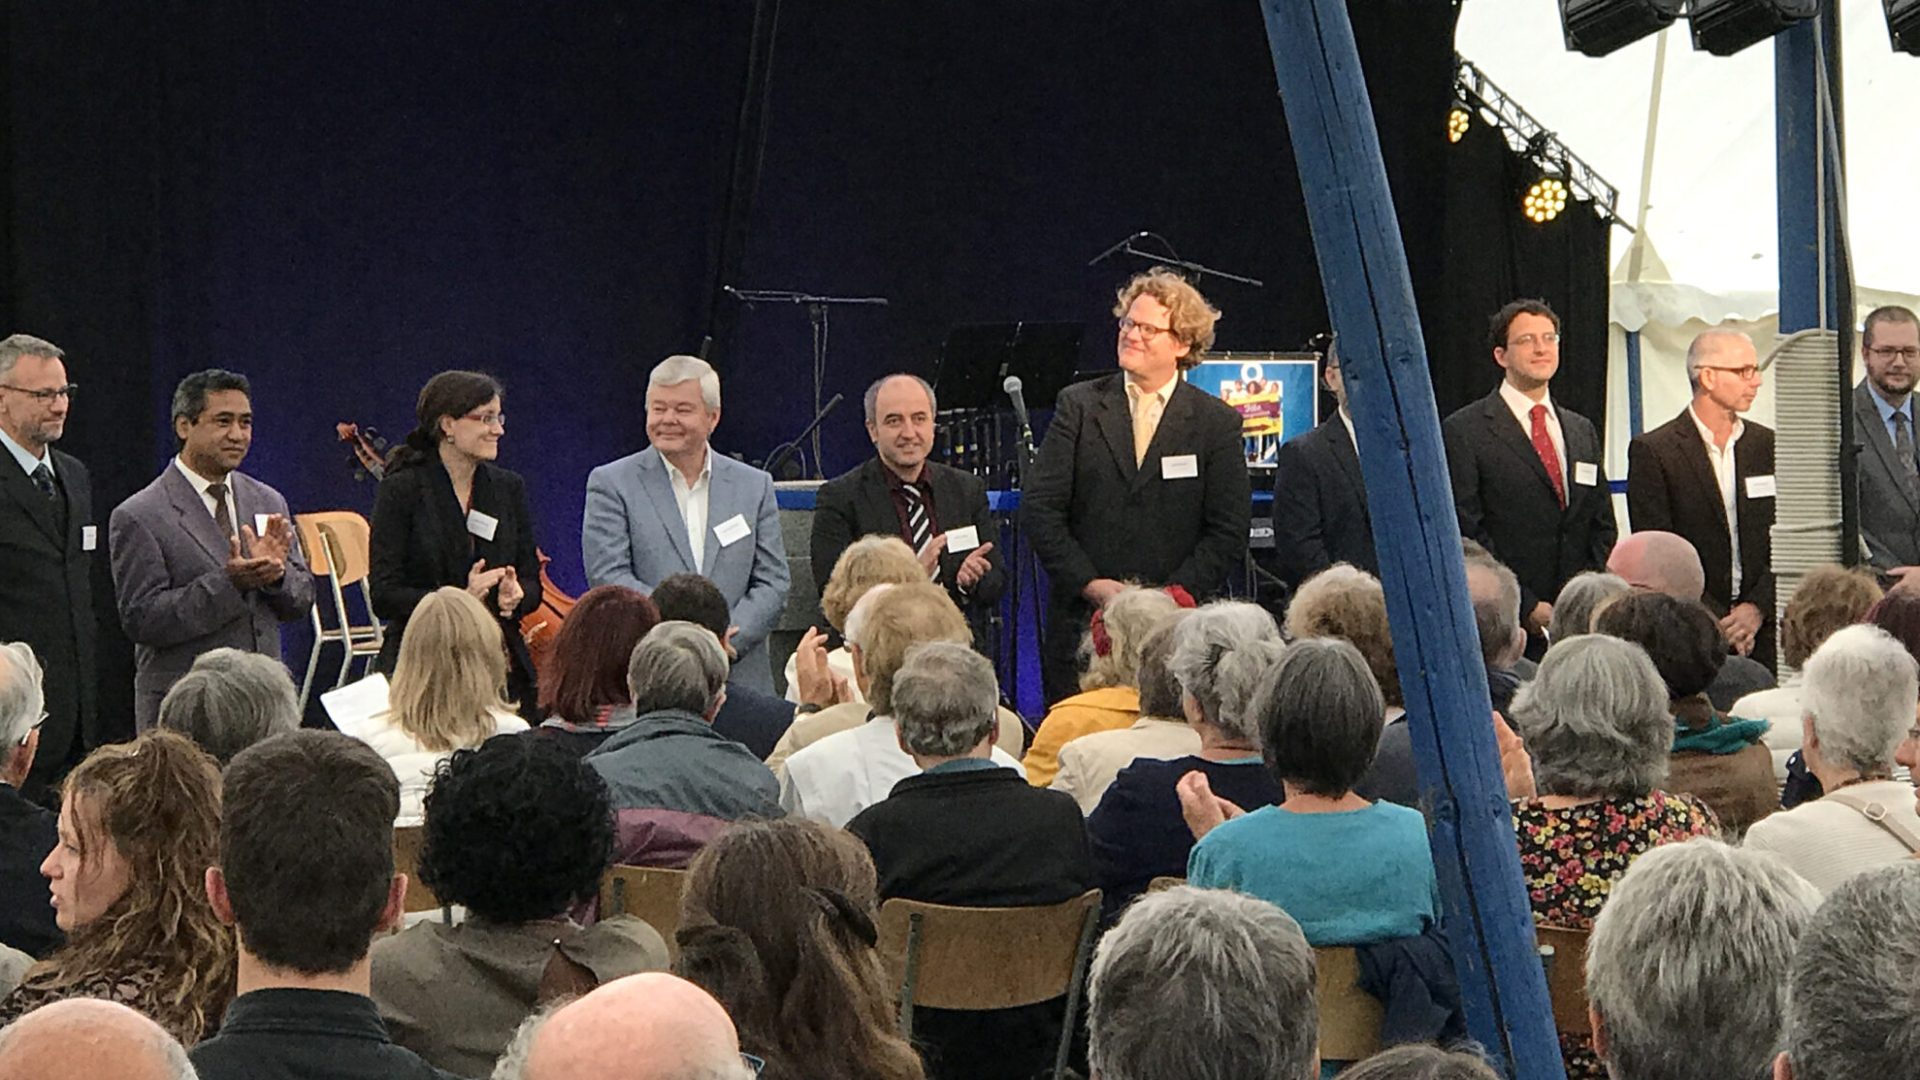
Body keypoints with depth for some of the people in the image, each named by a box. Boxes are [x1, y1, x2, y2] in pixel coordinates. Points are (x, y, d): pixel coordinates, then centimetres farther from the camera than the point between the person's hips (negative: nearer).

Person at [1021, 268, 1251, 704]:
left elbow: (1228, 535, 1)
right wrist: (1092, 584, -8)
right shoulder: (1079, 405, 8)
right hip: (1080, 626, 1)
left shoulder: (1218, 422, 5)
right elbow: (1039, 508, 3)